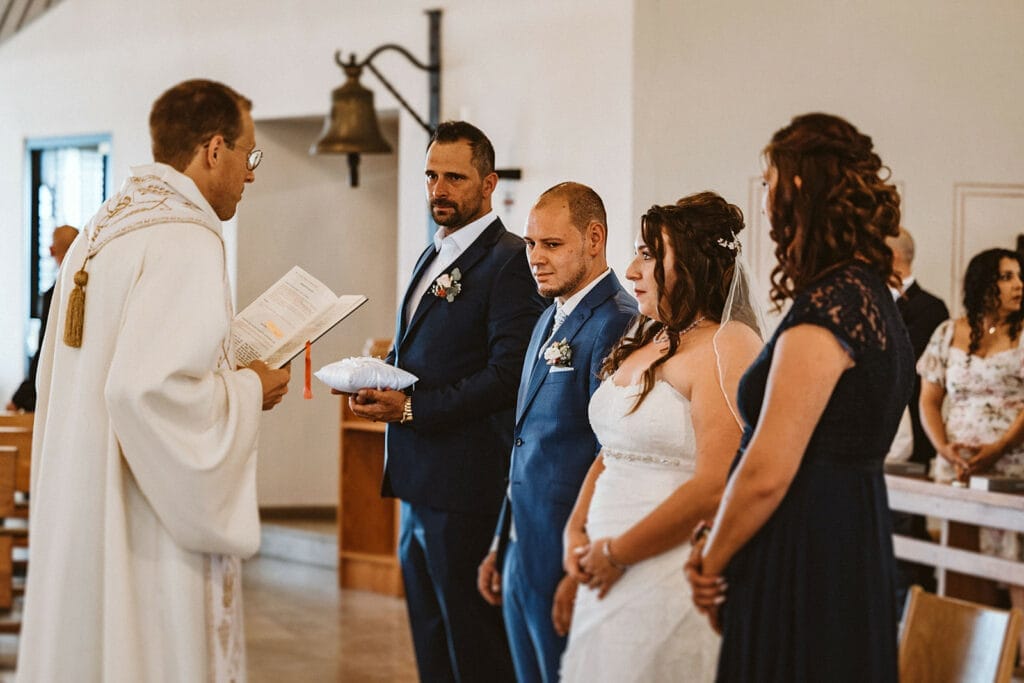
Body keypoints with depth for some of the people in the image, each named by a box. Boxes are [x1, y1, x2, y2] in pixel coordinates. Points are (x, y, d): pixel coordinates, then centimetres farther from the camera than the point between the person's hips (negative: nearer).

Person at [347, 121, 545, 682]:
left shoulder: (507, 262, -12)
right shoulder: (432, 256, 17)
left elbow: (508, 374, -20)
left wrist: (411, 408, -19)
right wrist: (376, 381, 3)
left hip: (464, 487, -9)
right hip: (417, 480, 9)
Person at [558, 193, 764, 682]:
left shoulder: (727, 347, -13)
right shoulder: (643, 343, 14)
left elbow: (714, 487, -21)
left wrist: (618, 553, -14)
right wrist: (576, 531, 6)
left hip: (673, 582, -8)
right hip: (610, 581, 8)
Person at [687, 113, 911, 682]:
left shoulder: (824, 312, -18)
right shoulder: (874, 297, 12)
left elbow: (766, 474, -20)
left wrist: (711, 563, -5)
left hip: (804, 564, -10)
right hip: (856, 545, 10)